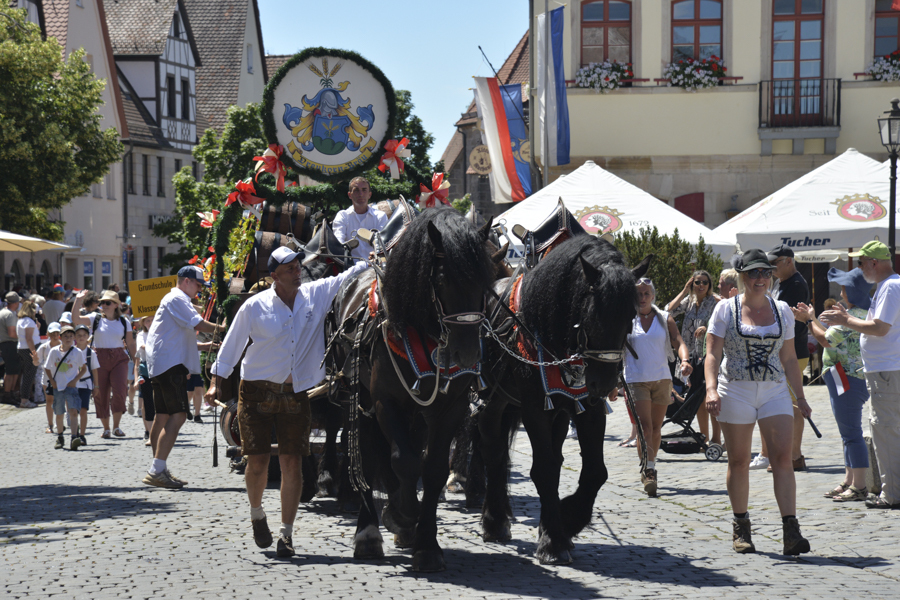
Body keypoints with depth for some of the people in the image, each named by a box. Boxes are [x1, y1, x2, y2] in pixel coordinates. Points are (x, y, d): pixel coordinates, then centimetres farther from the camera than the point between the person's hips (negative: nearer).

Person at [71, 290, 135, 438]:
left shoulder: (123, 322, 7)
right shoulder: (95, 318, 3)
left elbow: (130, 344, 12)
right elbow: (76, 320, -11)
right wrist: (78, 300, -17)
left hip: (119, 359, 0)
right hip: (99, 359, 0)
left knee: (119, 391, -15)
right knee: (100, 394, 2)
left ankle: (116, 427, -2)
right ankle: (106, 428, 17)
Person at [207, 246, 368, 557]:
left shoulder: (317, 295, 1)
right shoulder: (254, 306, -5)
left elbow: (349, 276, 0)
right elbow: (231, 345, 2)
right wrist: (216, 383, 0)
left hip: (295, 394, 2)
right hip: (257, 391, -2)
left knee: (292, 464, -2)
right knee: (258, 462, 0)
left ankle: (286, 533, 7)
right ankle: (257, 515, 28)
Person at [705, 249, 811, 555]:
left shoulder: (782, 310, 10)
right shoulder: (726, 309, 1)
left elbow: (789, 358, 14)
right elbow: (713, 354, -3)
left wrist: (800, 396, 12)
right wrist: (711, 389, -17)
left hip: (774, 392, 2)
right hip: (735, 392, -2)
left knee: (783, 457, -9)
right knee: (739, 461, 4)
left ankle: (791, 530, -13)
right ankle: (741, 527, 18)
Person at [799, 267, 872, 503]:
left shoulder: (853, 317, -20)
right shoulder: (864, 313, 13)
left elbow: (826, 340, -14)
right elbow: (835, 337, 17)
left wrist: (809, 320, 1)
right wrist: (812, 317, 19)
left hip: (847, 379, -11)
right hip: (854, 379, 11)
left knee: (851, 433, -7)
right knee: (850, 433, 16)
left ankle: (859, 487, -5)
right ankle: (849, 481, 24)